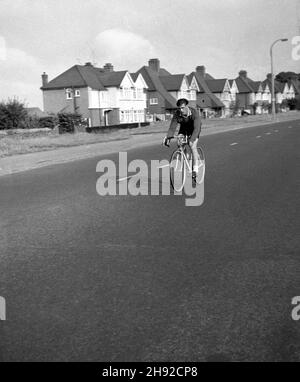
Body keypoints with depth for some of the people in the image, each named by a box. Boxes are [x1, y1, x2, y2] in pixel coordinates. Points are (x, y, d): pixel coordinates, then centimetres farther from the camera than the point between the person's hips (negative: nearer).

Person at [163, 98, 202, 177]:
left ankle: (195, 169, -16)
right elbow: (172, 127, -27)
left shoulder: (194, 112, -34)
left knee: (193, 146, -21)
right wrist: (168, 138, -42)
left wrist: (191, 140, -54)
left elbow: (196, 128, -42)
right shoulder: (177, 114, -25)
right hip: (183, 128, 4)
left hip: (194, 129, -4)